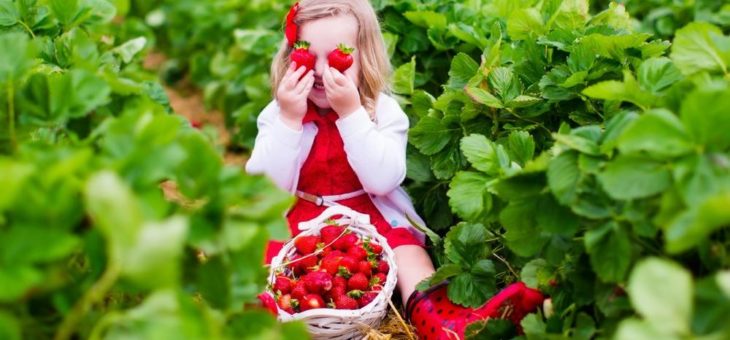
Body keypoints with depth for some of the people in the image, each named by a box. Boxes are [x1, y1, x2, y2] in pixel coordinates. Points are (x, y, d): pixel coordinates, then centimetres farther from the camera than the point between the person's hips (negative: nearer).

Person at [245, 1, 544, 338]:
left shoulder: (382, 110, -6)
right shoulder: (277, 113, -3)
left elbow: (382, 181, -20)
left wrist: (351, 113, -26)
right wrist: (288, 120, -22)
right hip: (296, 219, 2)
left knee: (405, 245, -26)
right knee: (264, 251, -25)